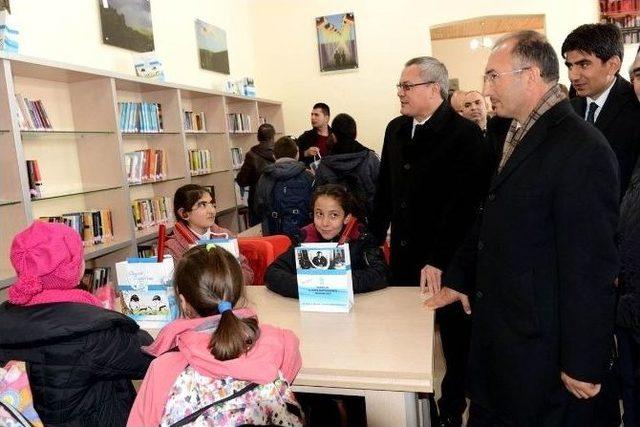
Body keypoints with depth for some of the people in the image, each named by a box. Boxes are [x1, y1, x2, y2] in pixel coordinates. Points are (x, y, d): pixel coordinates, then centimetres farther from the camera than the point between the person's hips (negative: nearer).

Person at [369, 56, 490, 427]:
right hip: (404, 255, 5)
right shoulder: (396, 129, 9)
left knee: (455, 337, 12)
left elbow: (464, 202, -17)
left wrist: (439, 259, -19)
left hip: (448, 261, -5)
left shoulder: (465, 133, -12)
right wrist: (375, 237, 9)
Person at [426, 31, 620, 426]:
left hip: (540, 344, -8)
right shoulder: (517, 136, 8)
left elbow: (591, 264, -21)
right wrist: (460, 278, 18)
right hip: (497, 326, 8)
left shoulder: (582, 148, -21)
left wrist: (583, 363, -17)